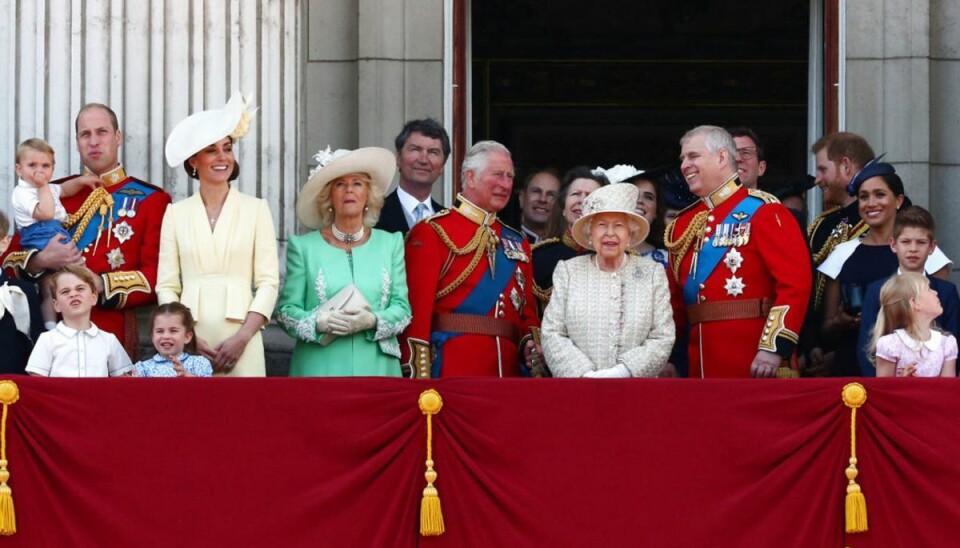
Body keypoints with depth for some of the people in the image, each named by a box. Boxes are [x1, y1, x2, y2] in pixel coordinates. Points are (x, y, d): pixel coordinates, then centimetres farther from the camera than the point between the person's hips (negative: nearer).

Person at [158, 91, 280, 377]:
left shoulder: (256, 209, 6)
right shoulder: (176, 213, 9)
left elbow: (268, 282, 1)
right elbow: (166, 286, 5)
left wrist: (242, 338, -10)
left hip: (240, 342, -1)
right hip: (190, 338, 1)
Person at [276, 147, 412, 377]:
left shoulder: (390, 244, 11)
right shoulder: (304, 246, 6)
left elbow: (402, 307, 7)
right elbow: (286, 309, 3)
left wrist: (373, 321, -13)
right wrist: (319, 322, -16)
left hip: (376, 367, 1)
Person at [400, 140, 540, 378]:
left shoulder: (517, 242, 19)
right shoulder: (432, 232, -1)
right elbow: (417, 308, -9)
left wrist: (531, 344, -3)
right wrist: (419, 376, -17)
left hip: (509, 369, 6)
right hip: (451, 370, -6)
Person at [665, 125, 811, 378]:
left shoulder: (762, 211, -5)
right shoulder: (683, 224, 16)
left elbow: (796, 282, -14)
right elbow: (676, 299, 20)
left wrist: (774, 348, -21)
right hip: (701, 368, 6)